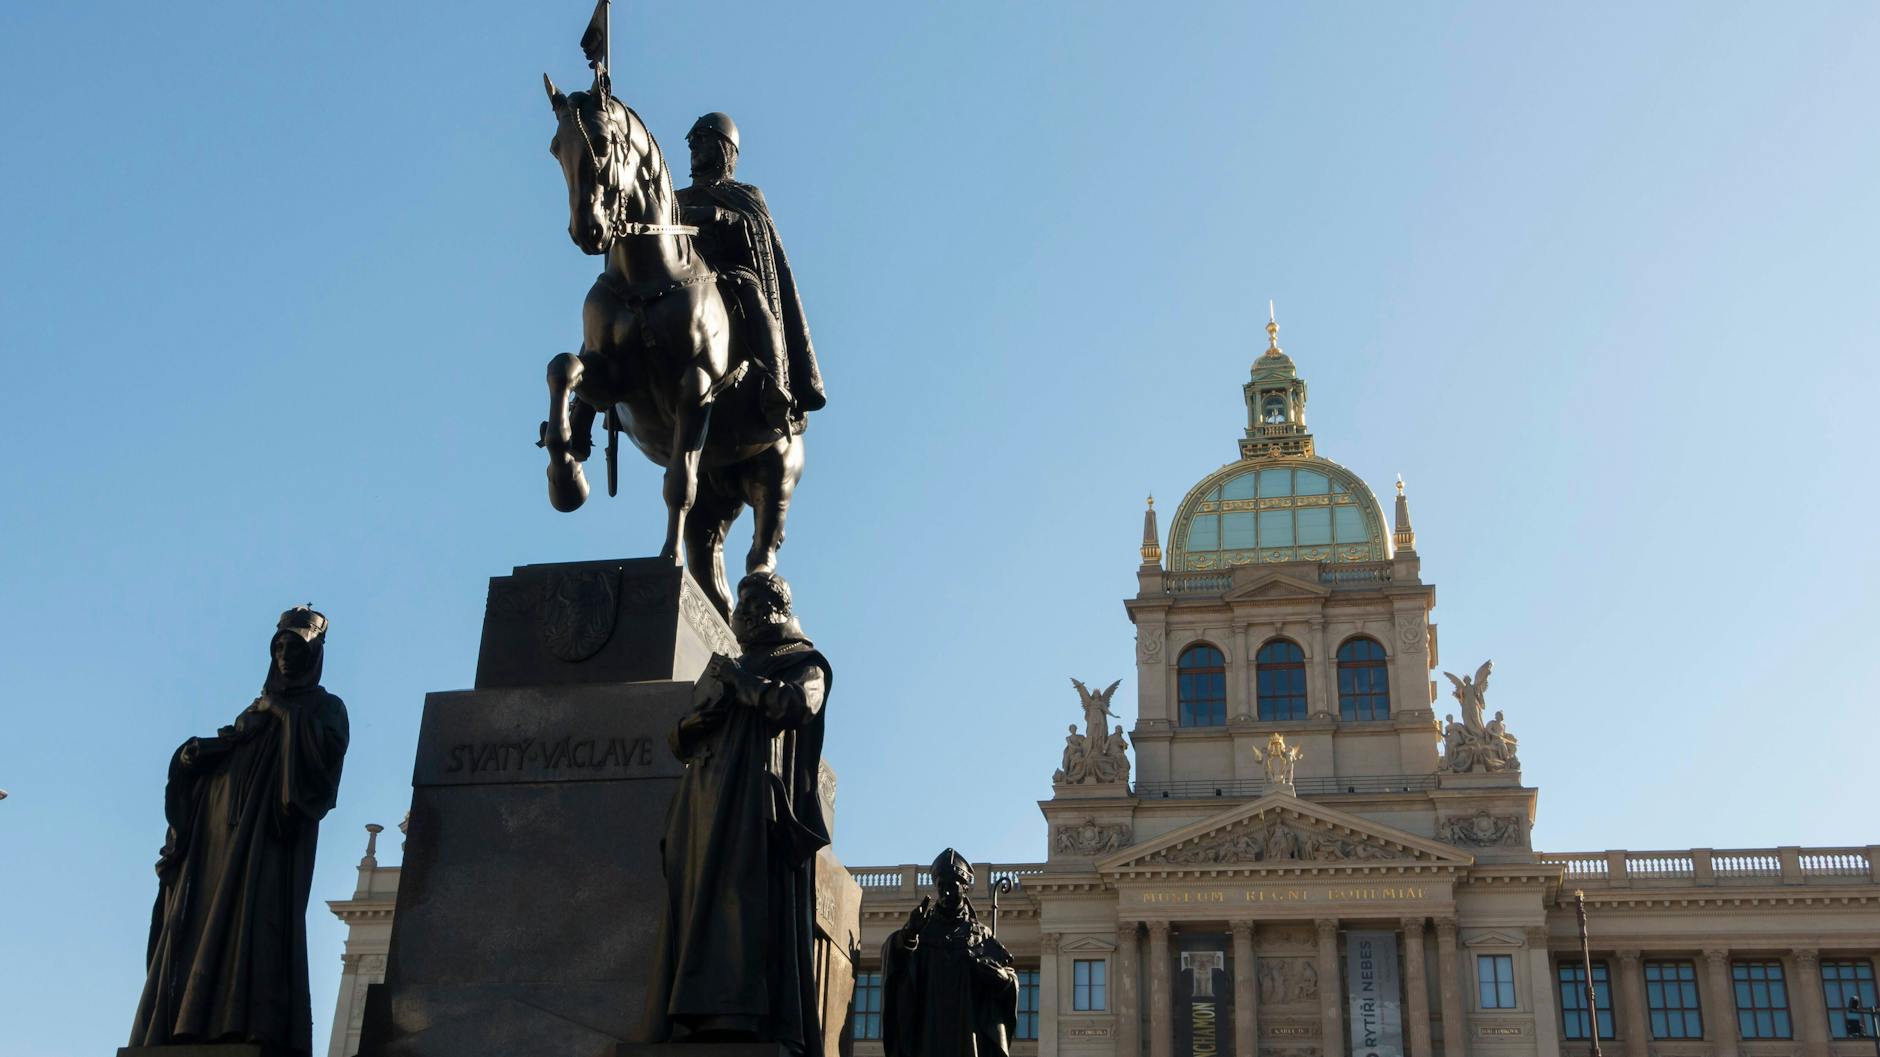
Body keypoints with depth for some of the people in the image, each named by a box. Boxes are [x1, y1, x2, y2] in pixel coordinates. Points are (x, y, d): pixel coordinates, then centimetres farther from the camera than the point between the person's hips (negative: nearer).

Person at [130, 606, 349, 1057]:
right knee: (201, 925, -6)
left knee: (258, 916, -23)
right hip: (222, 836, 7)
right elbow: (223, 762, 22)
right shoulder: (257, 708, 30)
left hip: (272, 833, -6)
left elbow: (329, 752, -9)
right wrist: (195, 756, 3)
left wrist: (286, 714, -6)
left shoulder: (324, 707, 12)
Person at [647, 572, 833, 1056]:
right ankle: (698, 1015, -17)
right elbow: (680, 740, 22)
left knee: (746, 893, -19)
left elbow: (799, 702, -10)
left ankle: (739, 1012, -28)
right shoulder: (722, 667, 30)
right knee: (701, 897, -9)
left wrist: (740, 680, -1)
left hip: (759, 793, -6)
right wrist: (710, 704, 2)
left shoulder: (803, 662, 14)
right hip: (708, 796, 6)